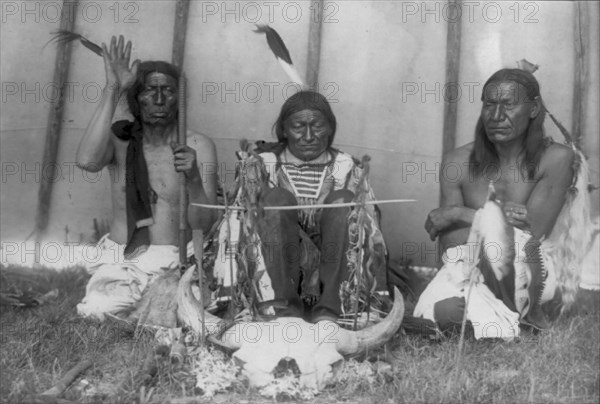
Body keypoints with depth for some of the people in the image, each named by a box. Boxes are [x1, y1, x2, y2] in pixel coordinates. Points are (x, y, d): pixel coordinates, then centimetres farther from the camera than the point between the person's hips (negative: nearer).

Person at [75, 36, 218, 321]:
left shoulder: (198, 146, -1)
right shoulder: (120, 137, 1)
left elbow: (203, 225, -6)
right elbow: (87, 161, -25)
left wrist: (194, 179, -26)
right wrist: (112, 91, -22)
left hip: (172, 263, -1)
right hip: (118, 261, 1)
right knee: (95, 314, -24)